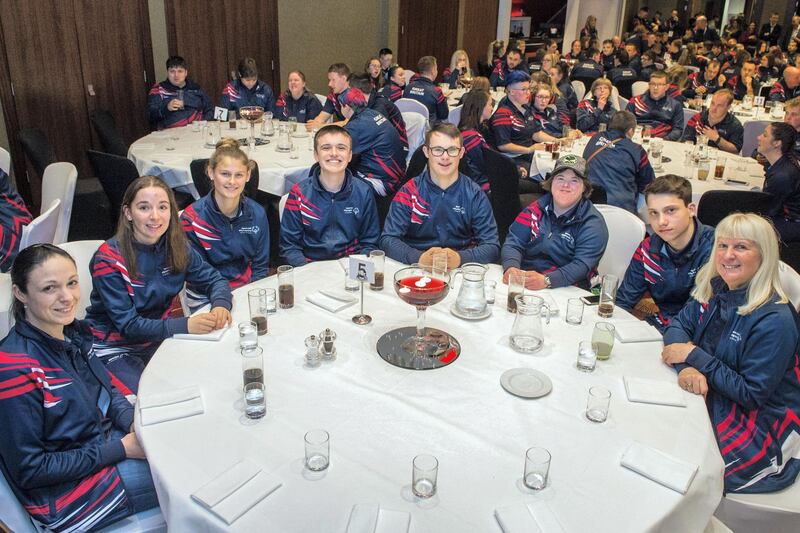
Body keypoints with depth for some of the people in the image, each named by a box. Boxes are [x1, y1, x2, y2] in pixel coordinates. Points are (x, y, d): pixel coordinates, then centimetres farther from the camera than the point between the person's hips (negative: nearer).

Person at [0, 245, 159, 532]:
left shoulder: (71, 331, -6)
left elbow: (105, 387, 11)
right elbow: (28, 470, -22)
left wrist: (133, 420, -9)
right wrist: (121, 449, -21)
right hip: (64, 491, -7)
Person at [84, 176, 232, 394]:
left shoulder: (176, 246, -4)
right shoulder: (108, 259, -20)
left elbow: (214, 280, 2)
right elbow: (127, 325, -21)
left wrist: (220, 305, -22)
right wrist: (185, 325, -35)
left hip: (157, 339, 5)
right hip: (114, 349, -5)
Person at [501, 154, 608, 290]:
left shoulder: (593, 224, -3)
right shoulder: (536, 209, 10)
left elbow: (582, 265, -16)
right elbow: (514, 242, 2)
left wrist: (546, 280, -34)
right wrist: (511, 267, -22)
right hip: (524, 280, 4)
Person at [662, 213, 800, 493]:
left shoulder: (775, 320, -23)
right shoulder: (713, 289, -1)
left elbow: (751, 394, -21)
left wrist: (695, 356, -21)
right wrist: (687, 367, -23)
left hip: (762, 421, -7)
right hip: (714, 397, 7)